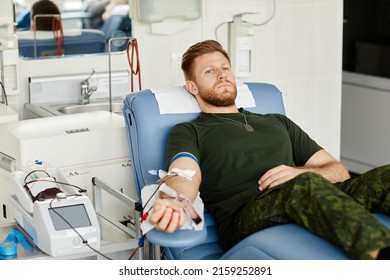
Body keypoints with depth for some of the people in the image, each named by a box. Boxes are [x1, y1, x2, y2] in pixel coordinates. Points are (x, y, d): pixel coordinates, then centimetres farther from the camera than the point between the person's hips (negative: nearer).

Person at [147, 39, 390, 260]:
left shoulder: (279, 122, 33)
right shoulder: (189, 132, 19)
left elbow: (339, 171, 25)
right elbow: (185, 175, -4)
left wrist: (300, 173, 1)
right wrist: (173, 204, -30)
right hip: (243, 218, -4)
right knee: (309, 186, -38)